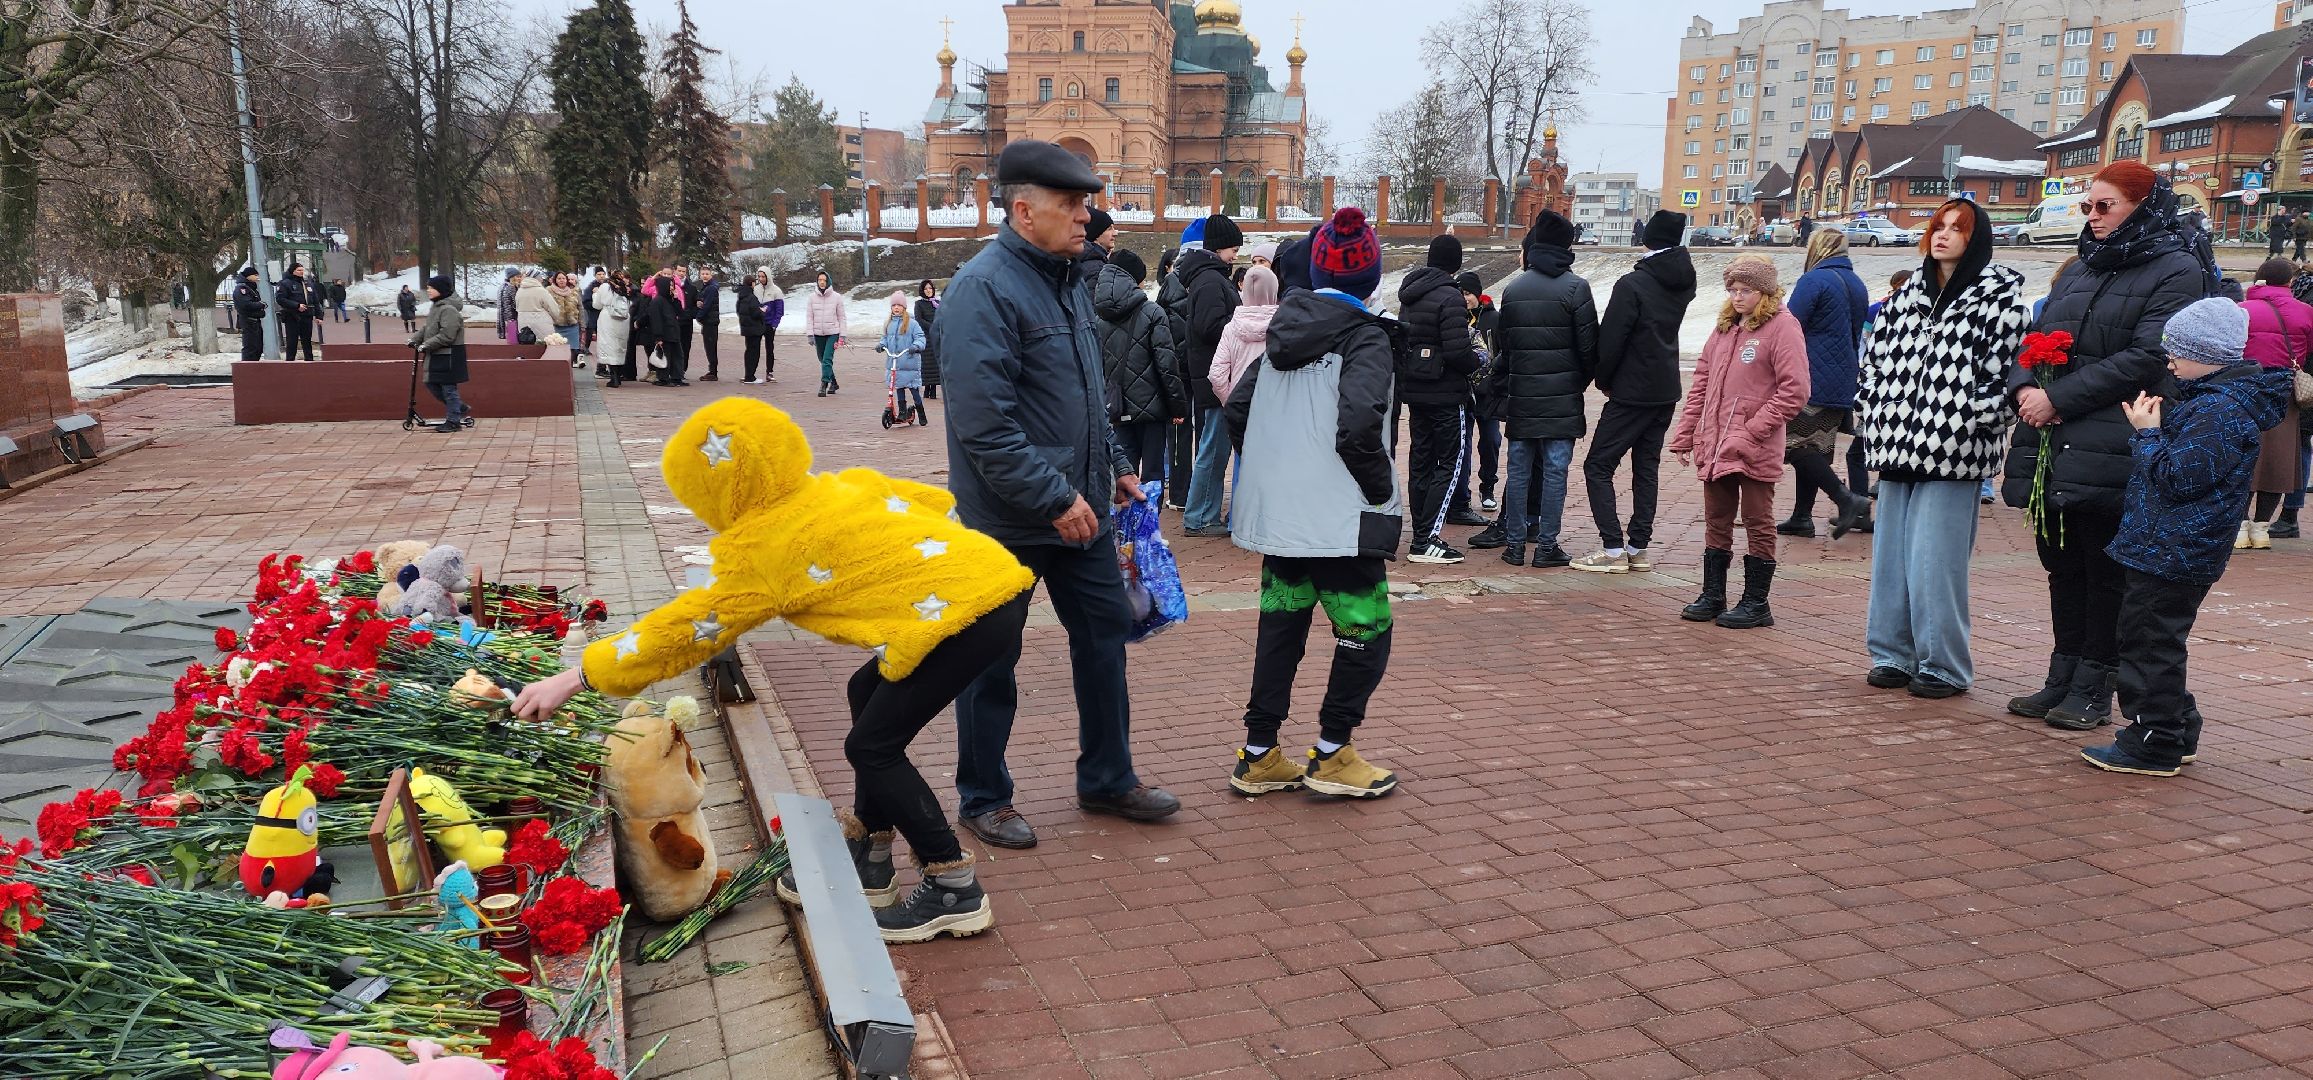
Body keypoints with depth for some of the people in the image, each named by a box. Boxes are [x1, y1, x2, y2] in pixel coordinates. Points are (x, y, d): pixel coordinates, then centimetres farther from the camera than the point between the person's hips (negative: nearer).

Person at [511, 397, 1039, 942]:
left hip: (965, 612, -10)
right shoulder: (846, 483, 15)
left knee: (872, 748, 1)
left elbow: (685, 632, 1)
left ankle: (955, 890, 9)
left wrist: (574, 678, 7)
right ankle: (869, 859, 30)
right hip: (1000, 575, 10)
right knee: (868, 692, 22)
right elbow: (938, 501, 19)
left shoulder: (763, 549, -4)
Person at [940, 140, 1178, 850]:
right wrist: (1055, 499, -23)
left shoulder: (1068, 278, 10)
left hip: (1081, 506, 8)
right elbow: (985, 424, -25)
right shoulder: (985, 286, -18)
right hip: (1008, 519, -8)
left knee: (1106, 631, 13)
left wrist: (1114, 466, 16)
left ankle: (1107, 778, 29)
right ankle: (983, 798, 23)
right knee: (992, 658, 6)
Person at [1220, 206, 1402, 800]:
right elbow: (1360, 426, -24)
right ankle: (1331, 755, 10)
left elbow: (1235, 411, 12)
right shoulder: (1365, 338, -10)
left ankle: (1259, 755, 20)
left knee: (1280, 629, 15)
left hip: (1278, 517, 7)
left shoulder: (1282, 333, 11)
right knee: (1366, 633, 6)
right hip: (1340, 521, -7)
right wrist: (1381, 489, -10)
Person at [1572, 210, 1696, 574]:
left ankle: (1613, 548, -8)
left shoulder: (1632, 284, -16)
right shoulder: (1683, 281, 6)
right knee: (1647, 466, 13)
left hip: (1632, 391, -8)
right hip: (1666, 390, 8)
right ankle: (1639, 548, 15)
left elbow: (1611, 339, -15)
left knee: (1598, 466, -3)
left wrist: (1603, 379, 0)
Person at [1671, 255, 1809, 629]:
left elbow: (1794, 392, -14)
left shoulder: (1782, 327, -7)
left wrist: (1749, 432, -17)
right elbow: (1701, 384, 17)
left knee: (1758, 524, 3)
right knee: (1716, 523, 13)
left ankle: (1756, 603, 12)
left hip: (1755, 450, -7)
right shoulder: (1725, 326, 15)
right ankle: (1713, 596, 23)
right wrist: (1684, 435, 10)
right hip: (1714, 447, 7)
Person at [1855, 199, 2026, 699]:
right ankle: (1894, 655, 20)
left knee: (1934, 562, -5)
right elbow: (1875, 360, 19)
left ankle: (1944, 666, 6)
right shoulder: (1906, 297, 16)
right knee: (1890, 557, 9)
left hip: (1953, 450, -6)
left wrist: (1981, 420, -14)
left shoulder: (1999, 297, -1)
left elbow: (2005, 370, -8)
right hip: (1899, 446, 6)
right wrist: (1870, 422, 11)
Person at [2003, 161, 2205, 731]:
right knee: (2062, 564, 12)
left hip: (2109, 450, -7)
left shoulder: (2175, 271, -4)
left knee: (2103, 571, 1)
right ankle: (2063, 678, 21)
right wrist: (2024, 387, -6)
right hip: (2051, 444, 7)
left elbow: (2145, 358, -15)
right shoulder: (2079, 271, 18)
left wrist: (2059, 399, -17)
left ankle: (2093, 690, 9)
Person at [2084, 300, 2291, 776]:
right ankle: (2177, 734, 27)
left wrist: (2147, 433, -10)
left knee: (2150, 642, -3)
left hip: (2173, 552, -11)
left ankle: (2154, 745, 4)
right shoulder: (2220, 399, 12)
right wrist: (2155, 430, 7)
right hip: (2175, 548, 11)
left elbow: (2175, 476, -22)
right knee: (2154, 640, 18)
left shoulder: (2220, 409, -20)